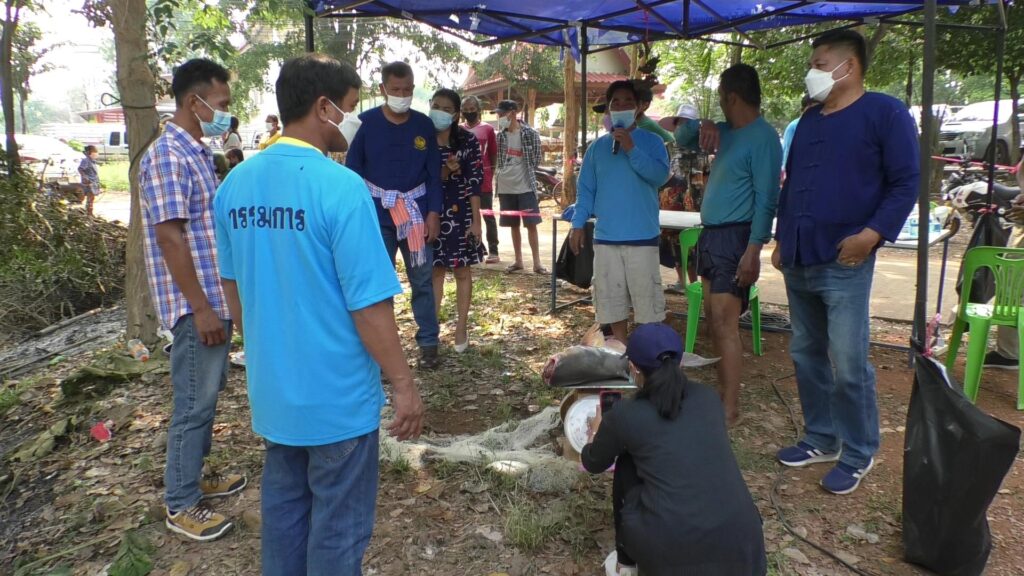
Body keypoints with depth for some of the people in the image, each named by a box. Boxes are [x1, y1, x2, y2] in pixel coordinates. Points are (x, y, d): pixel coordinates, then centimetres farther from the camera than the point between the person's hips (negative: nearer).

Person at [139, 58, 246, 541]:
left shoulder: (198, 152, 13)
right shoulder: (168, 156, -17)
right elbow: (169, 237, -22)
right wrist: (201, 308, -23)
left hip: (215, 297, 10)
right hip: (194, 304, -10)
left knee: (208, 393, 19)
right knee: (195, 402, 0)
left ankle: (195, 475, 35)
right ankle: (180, 505, 15)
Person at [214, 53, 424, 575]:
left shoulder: (235, 184, 1)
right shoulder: (341, 187, -21)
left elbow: (232, 285, 11)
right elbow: (369, 305, -21)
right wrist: (404, 385, -11)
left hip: (271, 390, 7)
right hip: (337, 395, -7)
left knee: (282, 510, 24)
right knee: (338, 529, 12)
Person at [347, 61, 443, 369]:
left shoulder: (424, 125, 2)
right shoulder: (366, 123, -3)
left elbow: (434, 174, 5)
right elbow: (352, 171, 0)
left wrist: (433, 214, -3)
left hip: (417, 214, 1)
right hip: (377, 216, -1)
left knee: (423, 280, 7)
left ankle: (428, 343, 18)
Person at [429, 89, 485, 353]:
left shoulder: (468, 140, -4)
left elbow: (475, 182, -7)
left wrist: (476, 220, -11)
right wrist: (444, 172, -19)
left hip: (460, 214, -2)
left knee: (462, 271, 7)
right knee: (435, 270, 8)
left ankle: (461, 328, 17)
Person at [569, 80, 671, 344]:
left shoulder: (651, 141, 0)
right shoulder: (597, 146, 10)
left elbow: (660, 175, -15)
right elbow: (585, 189, 10)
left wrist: (632, 150, -22)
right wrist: (578, 224, 2)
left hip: (642, 236, -3)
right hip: (605, 237, 4)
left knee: (647, 300, -1)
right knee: (612, 299, 11)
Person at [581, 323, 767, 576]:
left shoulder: (625, 413, 1)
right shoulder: (707, 397, 11)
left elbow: (593, 464, 21)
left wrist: (597, 432, 43)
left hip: (671, 550, -3)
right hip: (740, 546, 4)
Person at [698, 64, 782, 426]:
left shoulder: (762, 138, -13)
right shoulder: (728, 132, 13)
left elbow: (766, 199, -19)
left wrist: (753, 250, -25)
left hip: (734, 237, -9)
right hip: (711, 234, 9)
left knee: (725, 324, -10)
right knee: (715, 320, 13)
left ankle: (730, 408, -4)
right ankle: (722, 391, 23)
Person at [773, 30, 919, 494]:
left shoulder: (884, 113, -3)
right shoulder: (808, 121, 17)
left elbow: (906, 182, -7)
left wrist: (873, 233, -19)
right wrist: (781, 240, 17)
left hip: (843, 264, -7)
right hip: (798, 263, 7)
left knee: (848, 365, -5)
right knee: (806, 355, 12)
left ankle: (858, 454, 13)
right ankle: (821, 439, 26)